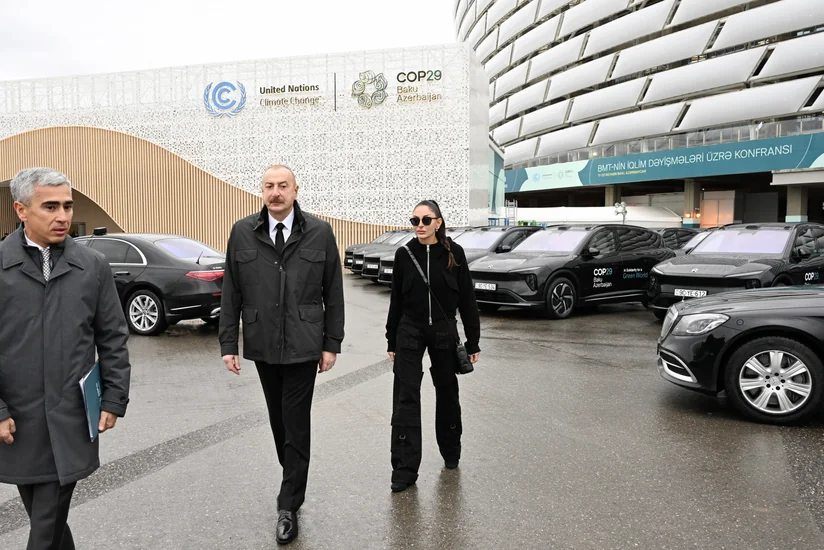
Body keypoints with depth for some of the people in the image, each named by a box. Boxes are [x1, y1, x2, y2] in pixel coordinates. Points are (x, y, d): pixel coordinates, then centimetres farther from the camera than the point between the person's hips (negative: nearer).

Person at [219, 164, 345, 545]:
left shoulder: (320, 233, -3)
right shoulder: (242, 233, 0)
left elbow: (333, 293, 0)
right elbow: (231, 294, 3)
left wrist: (332, 343, -1)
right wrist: (228, 344, 0)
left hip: (303, 345, -2)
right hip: (262, 345, 2)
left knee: (296, 424, 2)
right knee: (278, 420, 16)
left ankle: (289, 506, 15)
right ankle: (294, 480, 38)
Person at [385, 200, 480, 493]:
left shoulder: (454, 253, -6)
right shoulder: (404, 254, -3)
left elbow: (467, 299, -2)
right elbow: (396, 300, 4)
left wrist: (473, 341, -2)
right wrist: (392, 341, 5)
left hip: (444, 332, 0)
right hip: (409, 333, 0)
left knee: (447, 392, 15)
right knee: (405, 399, -4)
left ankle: (450, 452, 37)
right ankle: (405, 469, 3)